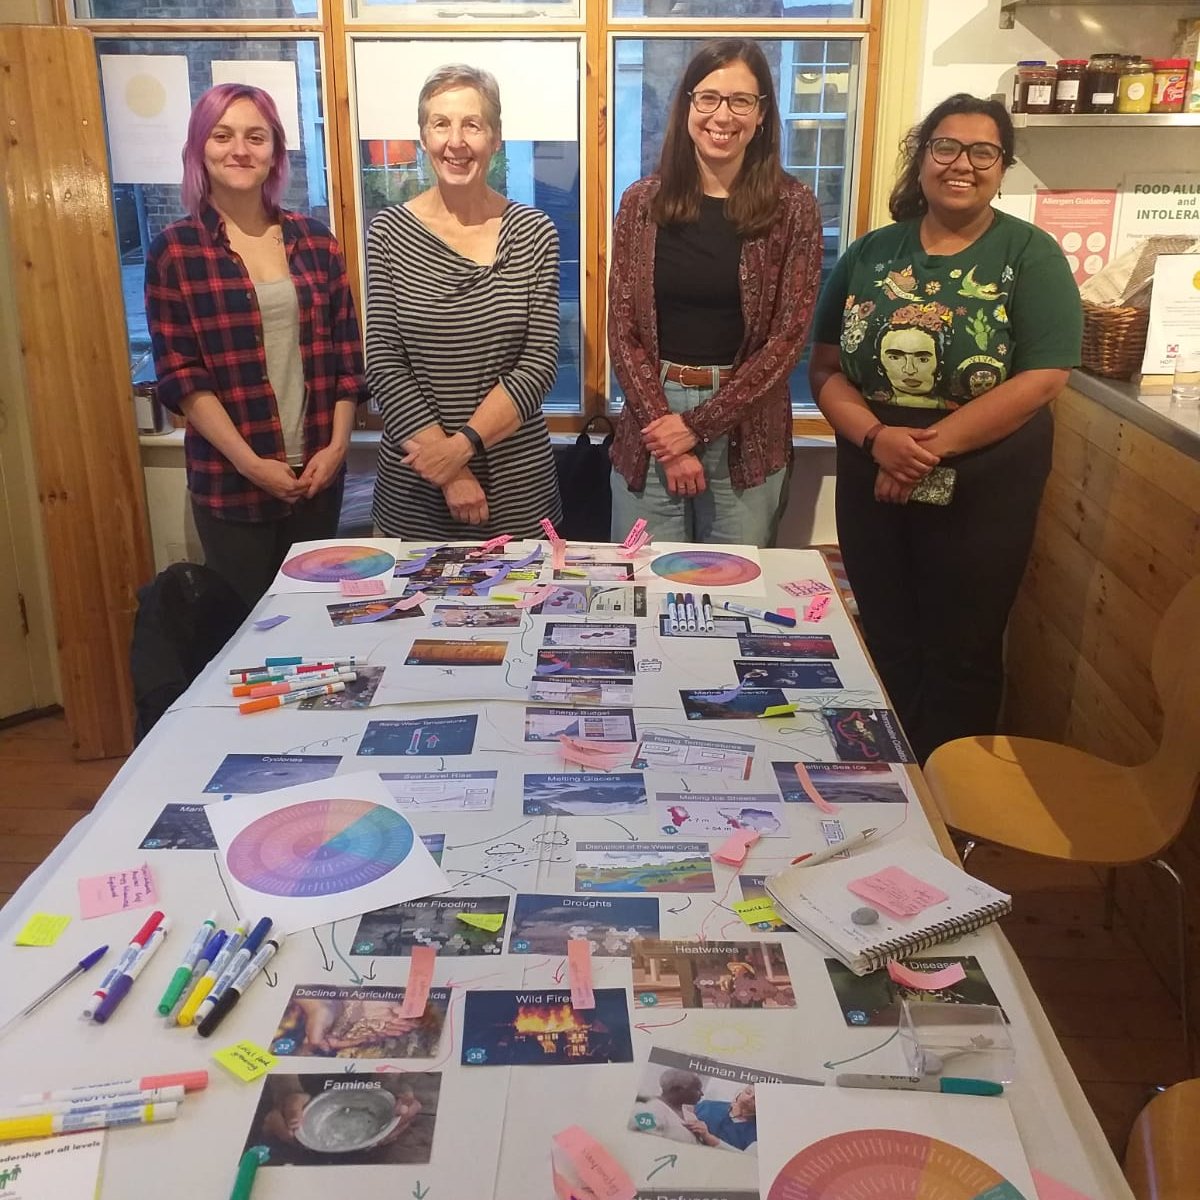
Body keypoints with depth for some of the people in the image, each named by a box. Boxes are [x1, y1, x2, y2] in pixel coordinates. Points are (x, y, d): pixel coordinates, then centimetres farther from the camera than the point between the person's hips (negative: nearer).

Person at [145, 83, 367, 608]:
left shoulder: (314, 239, 6)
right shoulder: (174, 250, -2)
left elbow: (347, 351, 7)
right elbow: (180, 373, -7)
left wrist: (338, 445, -4)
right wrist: (250, 462, -15)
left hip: (318, 472, 3)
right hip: (230, 480, -3)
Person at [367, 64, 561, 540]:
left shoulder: (534, 233, -2)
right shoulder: (389, 233, -3)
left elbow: (539, 361, -6)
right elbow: (383, 363, -6)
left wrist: (463, 442, -17)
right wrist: (449, 471, -14)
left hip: (517, 487, 0)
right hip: (413, 488, 0)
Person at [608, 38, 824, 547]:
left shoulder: (792, 207, -2)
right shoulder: (643, 202, 1)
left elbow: (788, 336, -6)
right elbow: (622, 331, -1)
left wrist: (697, 425, -12)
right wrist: (666, 433, -11)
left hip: (747, 433, -1)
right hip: (651, 417, 1)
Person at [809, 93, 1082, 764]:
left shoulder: (1031, 255, -4)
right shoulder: (871, 254, 6)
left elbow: (1042, 379, -13)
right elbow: (826, 368, 2)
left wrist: (931, 446, -19)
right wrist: (876, 438, -17)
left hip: (983, 493, -3)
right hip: (872, 485, 3)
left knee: (962, 659, 6)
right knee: (887, 647, 14)